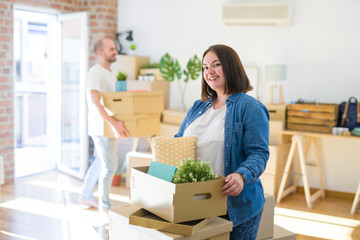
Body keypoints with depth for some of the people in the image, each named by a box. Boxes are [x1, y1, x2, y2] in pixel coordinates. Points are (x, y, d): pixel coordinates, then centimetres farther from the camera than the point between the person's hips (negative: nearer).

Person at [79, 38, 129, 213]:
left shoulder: (111, 74, 14)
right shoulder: (95, 73, -18)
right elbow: (95, 102, -30)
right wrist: (113, 123, -40)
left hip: (110, 126, 10)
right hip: (102, 126, -10)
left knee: (100, 161, 19)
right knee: (110, 165, -5)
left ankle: (86, 196, 35)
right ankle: (104, 207, 8)